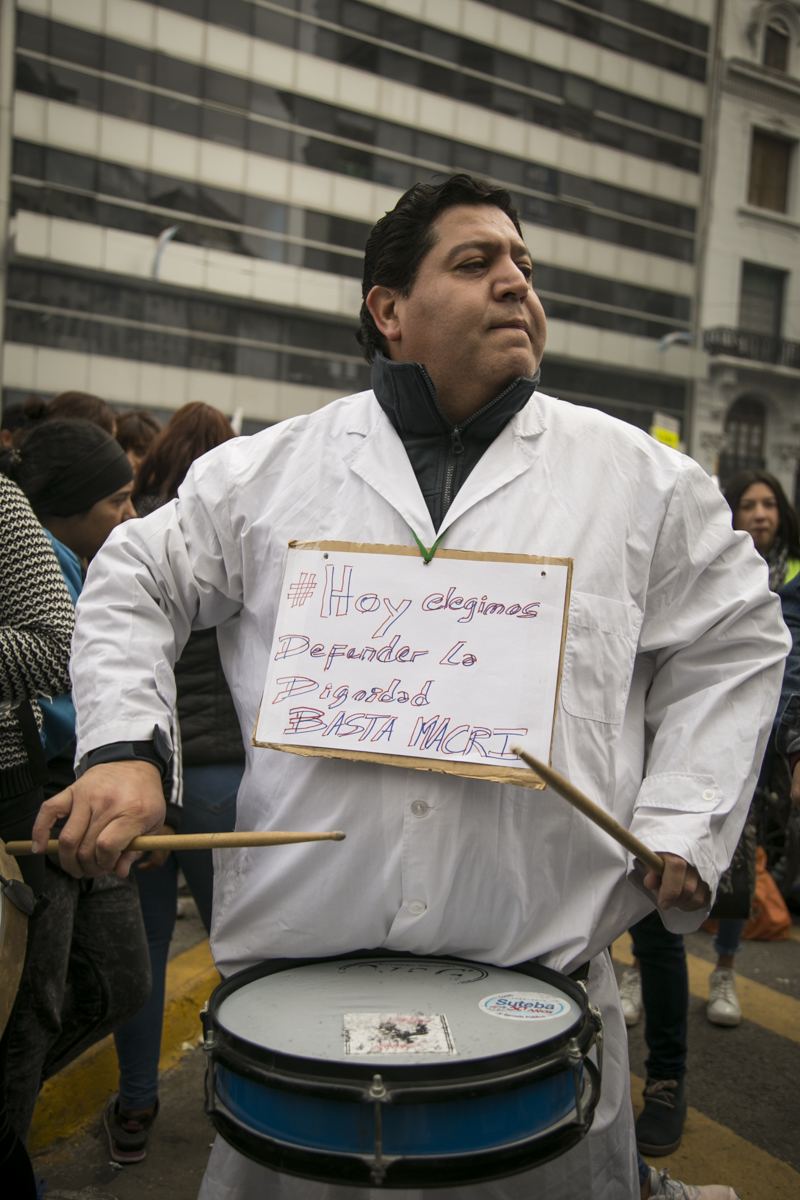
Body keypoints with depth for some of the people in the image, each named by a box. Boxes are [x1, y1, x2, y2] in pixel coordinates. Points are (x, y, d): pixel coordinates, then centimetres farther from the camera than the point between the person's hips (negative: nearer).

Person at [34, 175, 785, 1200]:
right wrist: (124, 748, -2)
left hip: (544, 970, 0)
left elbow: (734, 636, 10)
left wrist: (681, 828, 2)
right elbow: (133, 585, 13)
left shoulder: (639, 477, 4)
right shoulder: (268, 470, 4)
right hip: (296, 961, 1)